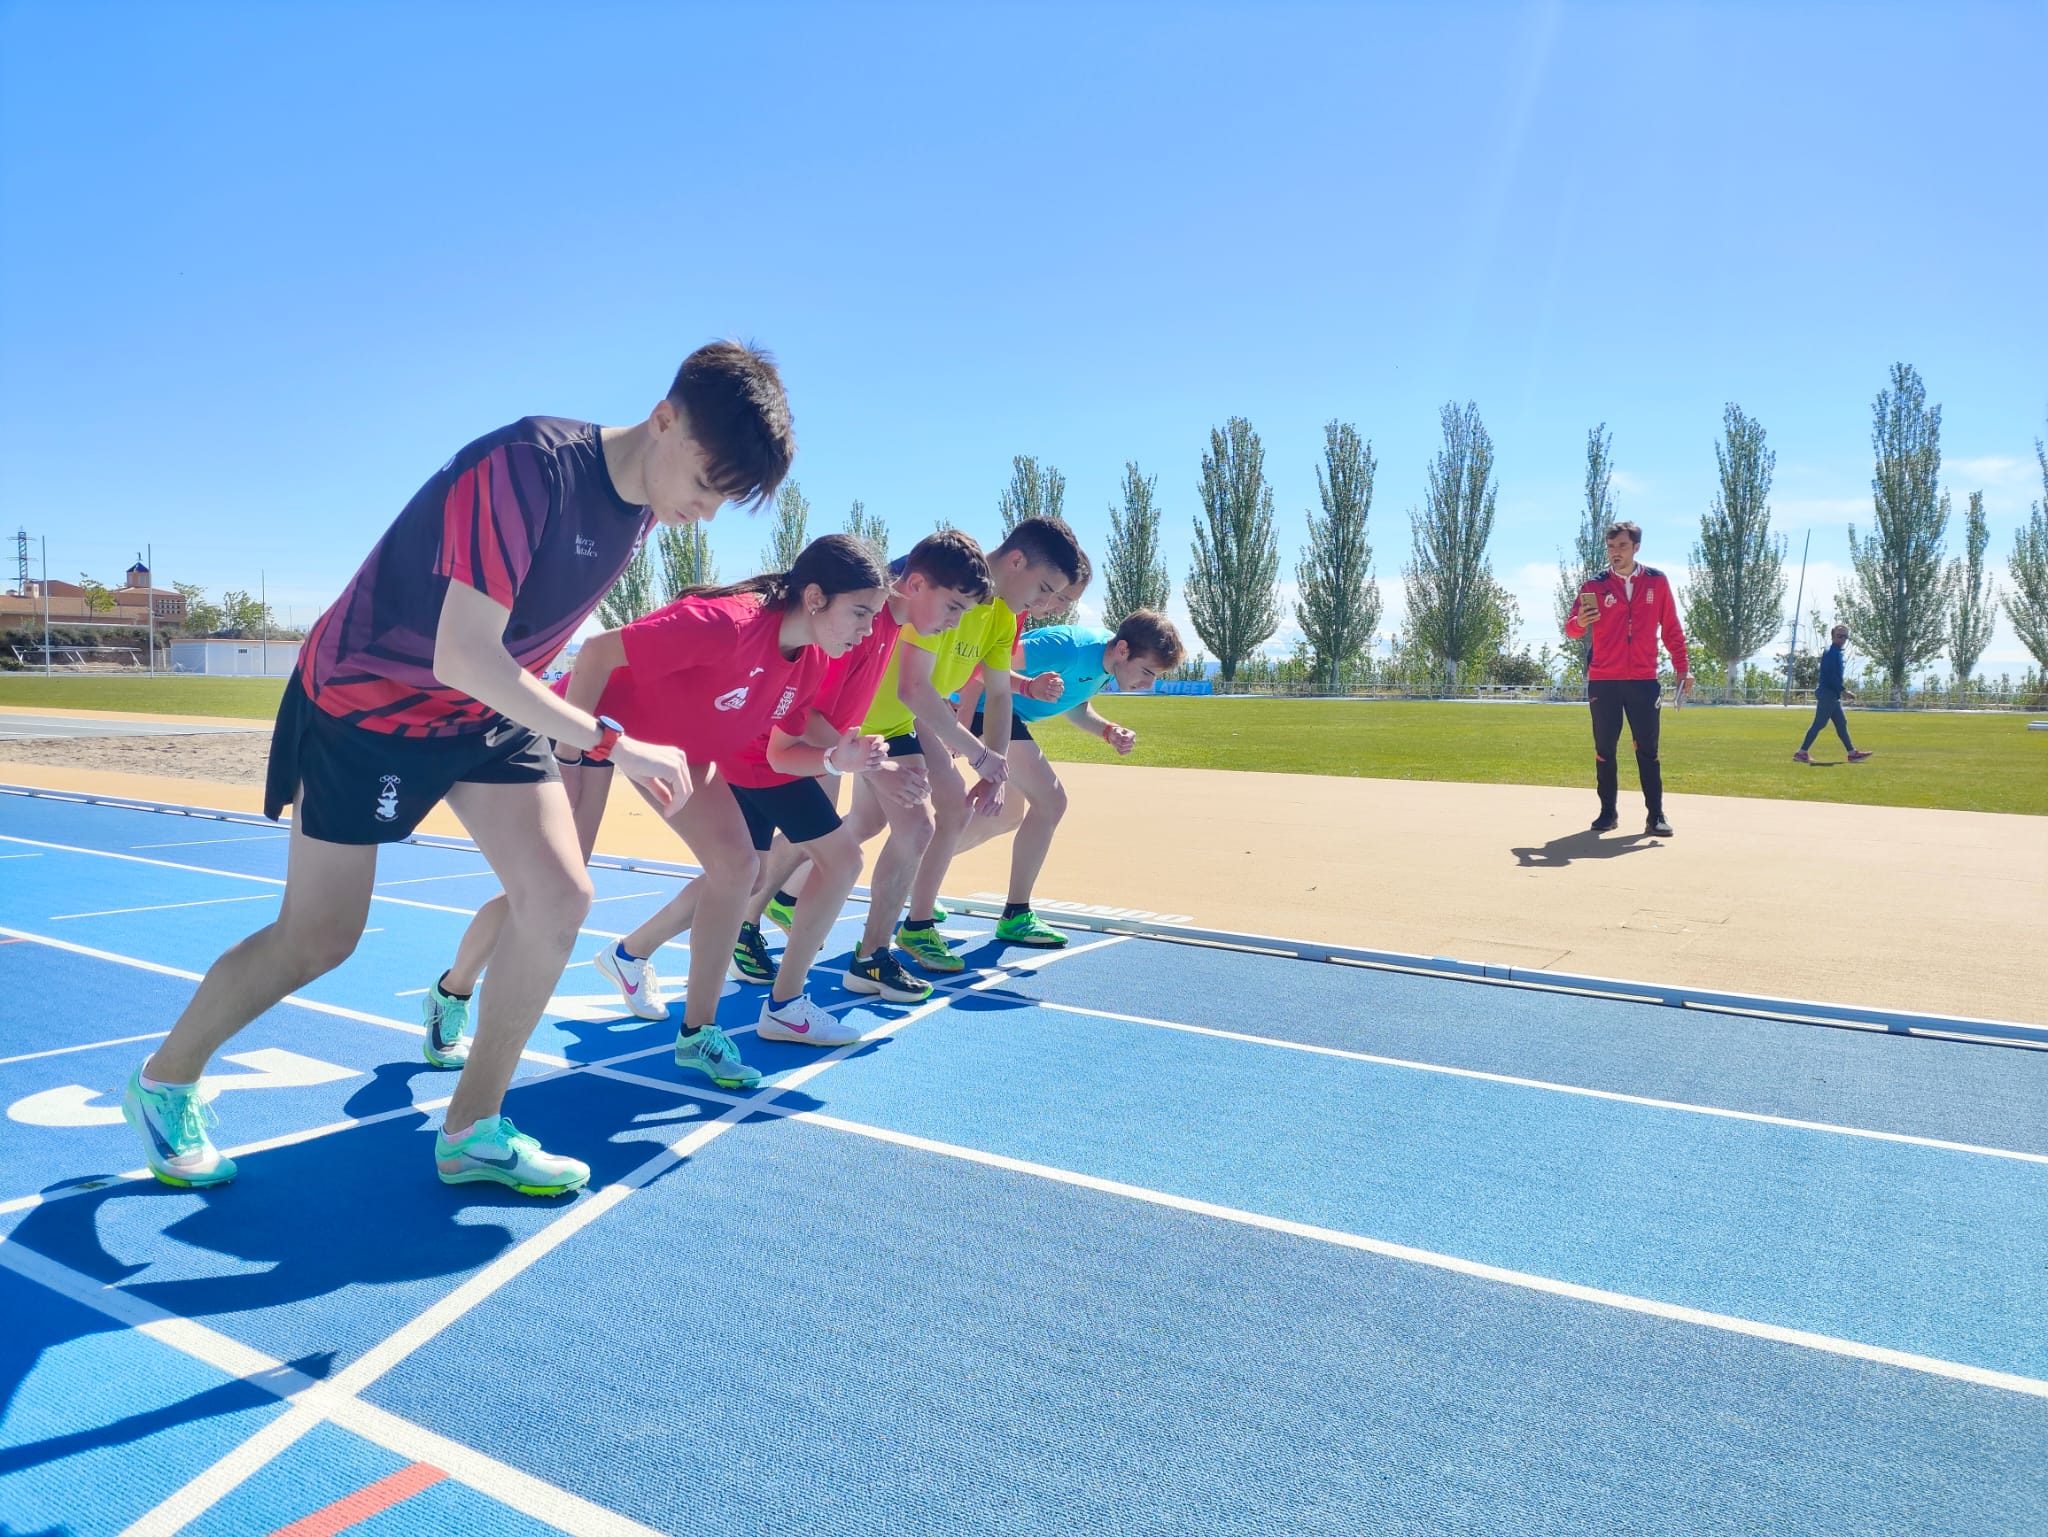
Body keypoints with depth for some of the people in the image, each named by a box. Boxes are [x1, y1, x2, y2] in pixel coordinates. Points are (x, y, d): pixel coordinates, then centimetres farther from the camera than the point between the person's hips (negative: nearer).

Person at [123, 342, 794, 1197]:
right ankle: (163, 1081, 32)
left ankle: (471, 1132, 7)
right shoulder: (532, 464, -31)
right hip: (367, 700, -7)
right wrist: (612, 745, -33)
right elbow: (463, 657, -34)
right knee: (318, 939, 3)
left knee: (560, 895, -8)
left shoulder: (639, 506, -5)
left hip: (488, 710, 7)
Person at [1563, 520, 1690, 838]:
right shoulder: (1595, 585, 1)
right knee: (1604, 750, 4)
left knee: (1648, 750, 0)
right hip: (1603, 682, 0)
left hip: (1643, 681, 0)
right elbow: (1571, 629, -4)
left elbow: (1672, 630, 9)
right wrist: (1579, 622, -27)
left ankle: (1656, 816, 2)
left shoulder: (1657, 582, 5)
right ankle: (1608, 812, 13)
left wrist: (1681, 668, 3)